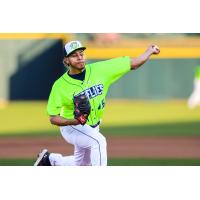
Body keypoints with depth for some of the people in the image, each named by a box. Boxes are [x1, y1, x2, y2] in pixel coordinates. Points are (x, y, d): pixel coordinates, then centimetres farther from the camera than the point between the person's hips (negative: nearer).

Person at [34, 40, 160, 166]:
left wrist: (149, 52, -16)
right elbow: (53, 118, -18)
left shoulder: (100, 70, -15)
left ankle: (50, 159, 47)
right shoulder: (60, 85, -20)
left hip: (93, 128, 5)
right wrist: (73, 121, -35)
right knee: (98, 141, -32)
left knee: (81, 164, 21)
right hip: (72, 127, -5)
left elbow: (132, 64, -11)